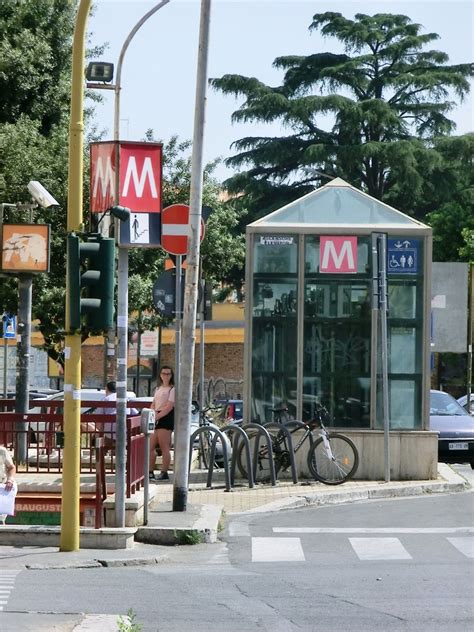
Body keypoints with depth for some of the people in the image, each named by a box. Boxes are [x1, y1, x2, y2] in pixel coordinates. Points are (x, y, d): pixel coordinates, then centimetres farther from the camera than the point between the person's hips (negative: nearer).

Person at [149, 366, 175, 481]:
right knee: (150, 447, 6)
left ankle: (164, 473, -3)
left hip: (166, 418, -8)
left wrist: (157, 416, -19)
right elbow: (153, 404, 19)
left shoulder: (173, 389, -5)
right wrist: (152, 414, -2)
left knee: (164, 447, -7)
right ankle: (150, 472, 13)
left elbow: (169, 407, -14)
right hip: (157, 418, 8)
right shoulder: (158, 388, 20)